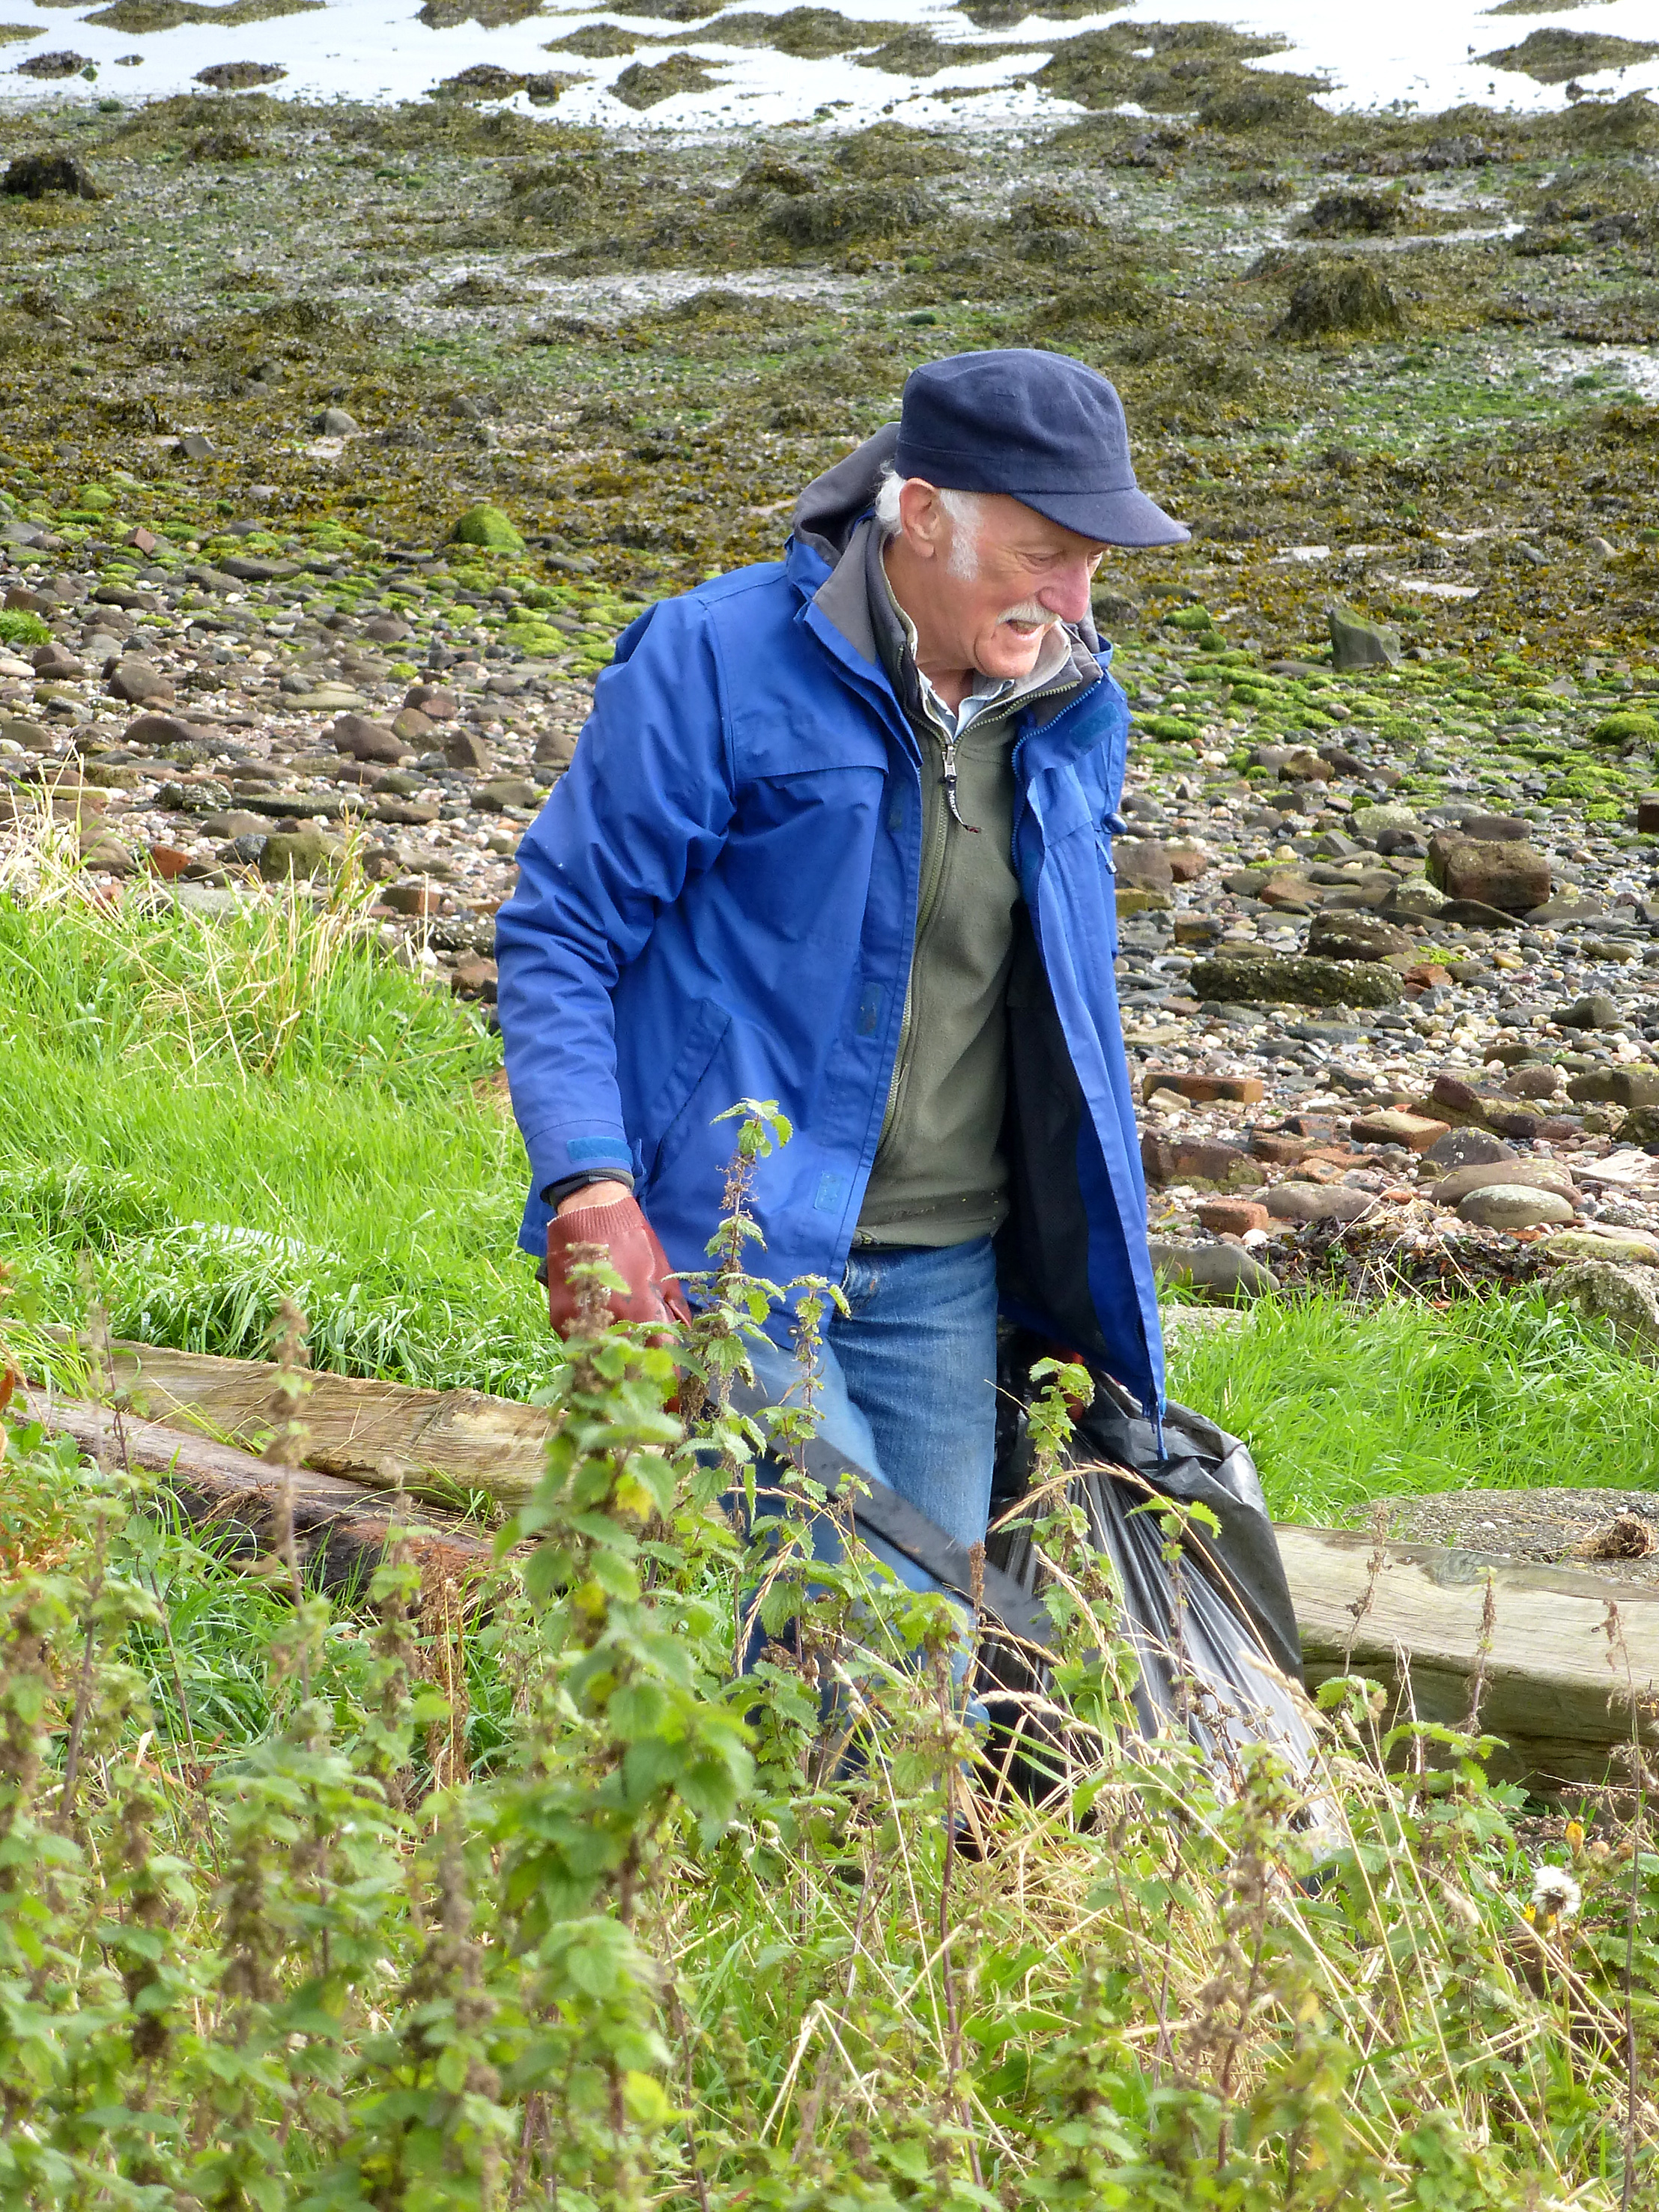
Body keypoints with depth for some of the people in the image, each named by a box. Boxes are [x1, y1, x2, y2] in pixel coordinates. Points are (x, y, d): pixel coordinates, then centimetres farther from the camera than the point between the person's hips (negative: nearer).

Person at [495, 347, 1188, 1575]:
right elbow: (558, 933, -7)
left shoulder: (1074, 714, 10)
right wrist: (589, 1185, -20)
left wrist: (1099, 1292, 21)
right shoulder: (718, 660, -9)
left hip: (941, 1278, 6)